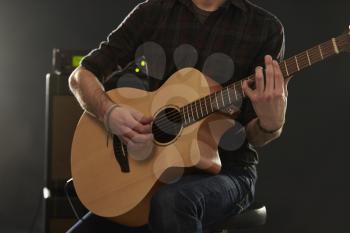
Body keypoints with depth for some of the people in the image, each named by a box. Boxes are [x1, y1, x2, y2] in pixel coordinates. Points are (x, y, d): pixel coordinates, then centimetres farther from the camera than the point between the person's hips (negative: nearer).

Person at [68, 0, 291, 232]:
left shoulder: (265, 28, -1)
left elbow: (253, 135, -2)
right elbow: (82, 75, 6)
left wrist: (271, 124, -26)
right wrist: (109, 113, -15)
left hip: (225, 168, -3)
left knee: (171, 201, -36)